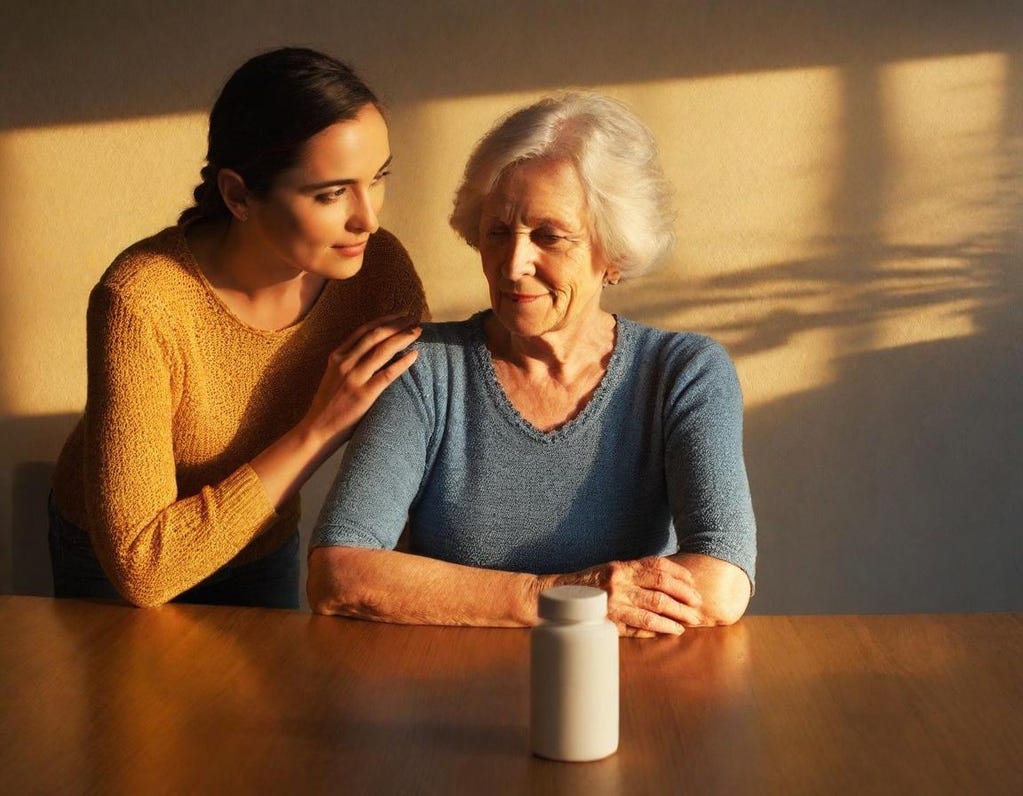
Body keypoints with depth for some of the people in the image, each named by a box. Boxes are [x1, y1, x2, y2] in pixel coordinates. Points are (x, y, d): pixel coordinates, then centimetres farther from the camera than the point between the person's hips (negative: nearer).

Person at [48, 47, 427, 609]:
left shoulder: (380, 268, -24)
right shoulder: (140, 304, -36)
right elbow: (139, 568, -37)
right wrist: (319, 430, -39)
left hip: (266, 549, 3)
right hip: (112, 569, -3)